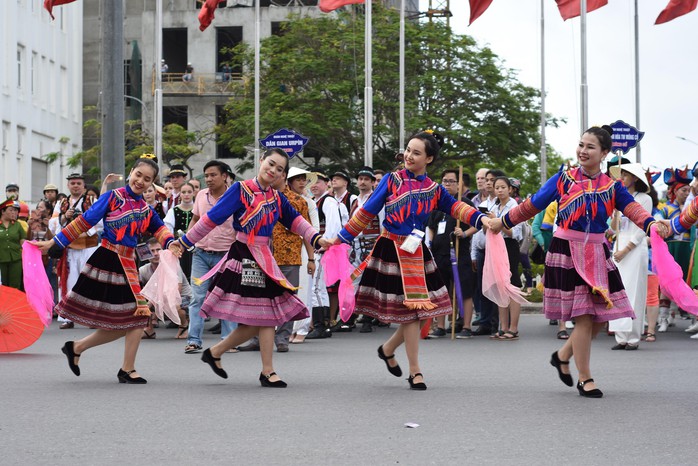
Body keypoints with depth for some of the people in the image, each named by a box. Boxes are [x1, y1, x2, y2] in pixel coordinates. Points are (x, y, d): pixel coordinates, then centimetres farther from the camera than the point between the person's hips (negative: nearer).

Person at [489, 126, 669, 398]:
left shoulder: (612, 186, 5)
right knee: (583, 316, -7)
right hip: (567, 252, -4)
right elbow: (532, 205, 5)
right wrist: (503, 222, 8)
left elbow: (633, 210, -11)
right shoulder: (564, 178, -2)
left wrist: (652, 225, -31)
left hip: (597, 254, 4)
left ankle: (563, 356, 28)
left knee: (601, 315, 4)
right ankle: (585, 379, 5)